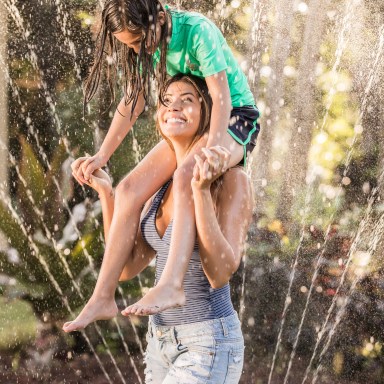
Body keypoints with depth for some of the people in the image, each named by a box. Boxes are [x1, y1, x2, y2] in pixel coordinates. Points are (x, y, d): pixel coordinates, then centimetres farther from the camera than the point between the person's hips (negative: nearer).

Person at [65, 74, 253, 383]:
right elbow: (126, 268, 6)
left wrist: (201, 189, -31)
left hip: (208, 345, -8)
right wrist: (106, 193, 3)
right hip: (162, 340, 8)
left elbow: (221, 272, -24)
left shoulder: (231, 179, -13)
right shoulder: (164, 186, 8)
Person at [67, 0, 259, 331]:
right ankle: (103, 298, -8)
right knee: (130, 189, -9)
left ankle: (171, 286, -46)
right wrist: (101, 156, 2)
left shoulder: (197, 31, -24)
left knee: (185, 176, -37)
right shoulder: (145, 43, -3)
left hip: (235, 118, -7)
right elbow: (133, 99, 6)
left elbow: (221, 96, -27)